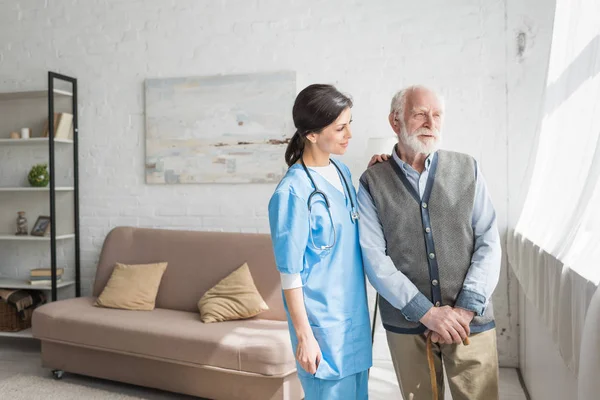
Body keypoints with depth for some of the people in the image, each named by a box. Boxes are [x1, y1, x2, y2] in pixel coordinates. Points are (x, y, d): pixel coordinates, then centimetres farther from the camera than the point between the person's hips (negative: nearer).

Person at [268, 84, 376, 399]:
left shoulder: (342, 172, 4)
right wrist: (304, 336, -14)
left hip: (355, 314, 7)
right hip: (322, 322, -7)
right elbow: (290, 274, -16)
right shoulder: (293, 192, -19)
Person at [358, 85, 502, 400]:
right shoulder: (372, 182, -2)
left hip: (471, 321, 1)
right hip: (406, 324, 0)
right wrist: (426, 312, -14)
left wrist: (466, 308, -11)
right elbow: (374, 258, -8)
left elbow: (489, 243, -1)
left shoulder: (467, 170, 2)